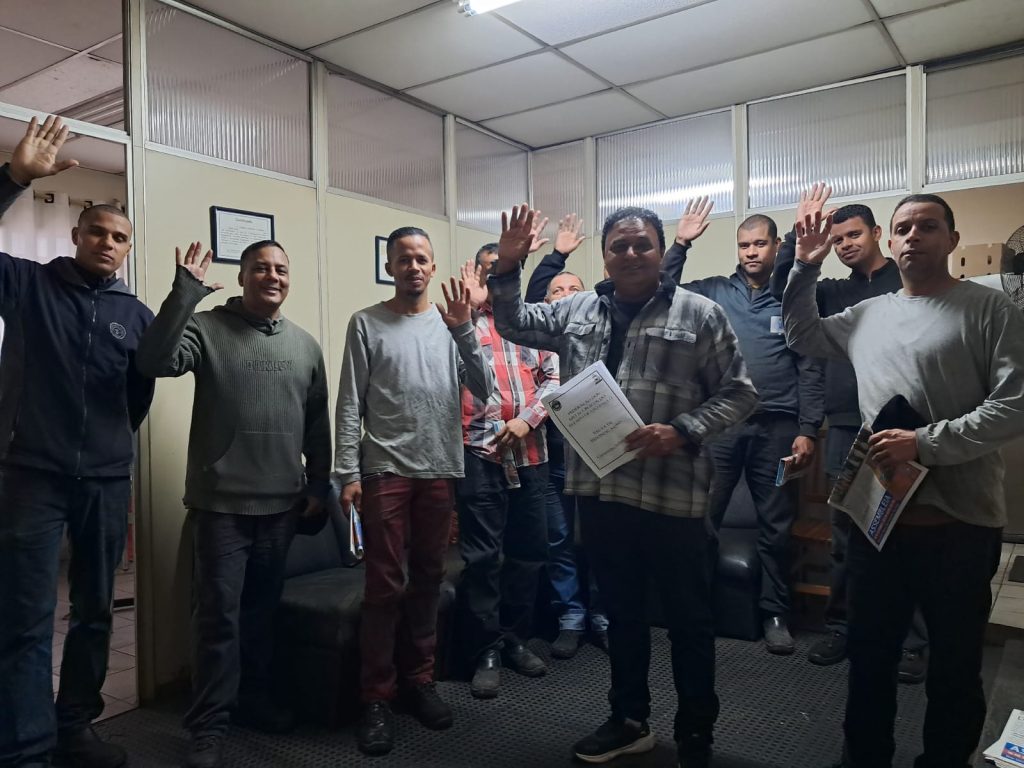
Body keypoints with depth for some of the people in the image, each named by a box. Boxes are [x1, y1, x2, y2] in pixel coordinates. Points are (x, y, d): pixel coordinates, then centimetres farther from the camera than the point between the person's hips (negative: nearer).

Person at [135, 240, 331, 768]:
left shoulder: (305, 344, 9)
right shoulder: (206, 328, -4)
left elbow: (317, 422, 13)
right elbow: (155, 362, -23)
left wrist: (318, 484, 12)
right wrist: (185, 291, -27)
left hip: (281, 503, 4)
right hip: (221, 501, -4)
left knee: (262, 609, 17)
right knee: (218, 614, 1)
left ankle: (252, 698, 34)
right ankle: (209, 723, 16)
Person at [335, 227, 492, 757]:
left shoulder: (450, 324, 8)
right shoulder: (367, 323, 1)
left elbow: (483, 389, -1)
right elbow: (350, 405, -2)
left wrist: (464, 331, -13)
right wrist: (347, 473, -7)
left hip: (440, 470, 3)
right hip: (385, 470, -3)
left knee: (428, 579, 12)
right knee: (385, 586, 0)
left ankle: (419, 680, 27)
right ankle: (377, 698, 13)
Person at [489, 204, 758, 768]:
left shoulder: (699, 314, -4)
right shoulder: (577, 310, 8)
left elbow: (738, 392, -3)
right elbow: (514, 324, 19)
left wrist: (681, 432, -17)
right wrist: (506, 270, 3)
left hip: (670, 493, -4)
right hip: (599, 490, 4)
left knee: (688, 618, 11)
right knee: (621, 611, 19)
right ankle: (628, 720, 38)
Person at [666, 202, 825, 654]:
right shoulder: (714, 291, 8)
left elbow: (810, 370, 2)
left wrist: (807, 430, -5)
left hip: (776, 427, 0)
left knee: (775, 526, 9)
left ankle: (775, 614, 23)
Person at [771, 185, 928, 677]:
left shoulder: (910, 282, 3)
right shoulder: (834, 292, 14)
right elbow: (781, 289, 0)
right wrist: (799, 230, -6)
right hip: (844, 427, 4)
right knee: (844, 535, 10)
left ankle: (914, 639, 13)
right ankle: (840, 627, 22)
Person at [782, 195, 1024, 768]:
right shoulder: (869, 314, 10)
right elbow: (801, 335, 24)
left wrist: (924, 443, -20)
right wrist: (805, 271, 11)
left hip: (958, 521, -4)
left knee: (955, 664, 13)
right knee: (869, 653, 18)